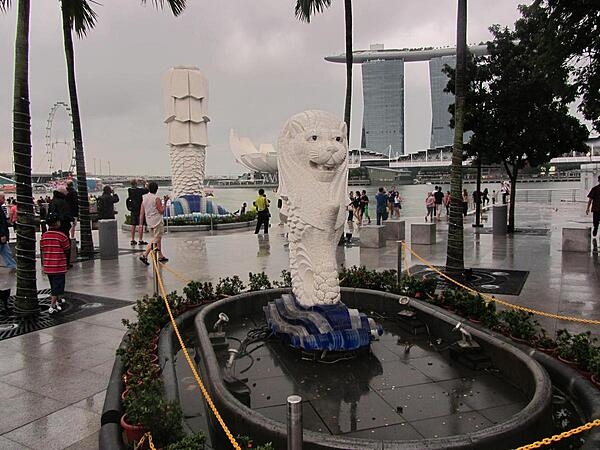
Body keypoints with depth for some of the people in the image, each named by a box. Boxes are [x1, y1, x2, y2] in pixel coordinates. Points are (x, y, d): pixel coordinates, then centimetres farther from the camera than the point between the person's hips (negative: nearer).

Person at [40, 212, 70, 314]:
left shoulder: (44, 236, 2)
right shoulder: (62, 235, -14)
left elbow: (42, 250, 9)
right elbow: (67, 250, -7)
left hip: (47, 266, 6)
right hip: (59, 267, -6)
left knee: (54, 285, 22)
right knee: (57, 286, -1)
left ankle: (58, 300, 39)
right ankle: (52, 306, -6)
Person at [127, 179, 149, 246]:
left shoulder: (129, 190, 2)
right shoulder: (139, 190, -15)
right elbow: (147, 190, -7)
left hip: (133, 210, 6)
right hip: (139, 210, -6)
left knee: (133, 225, 12)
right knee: (141, 225, -2)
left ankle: (132, 240, 17)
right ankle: (140, 240, -3)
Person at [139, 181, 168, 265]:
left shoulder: (144, 198, 6)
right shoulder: (156, 198, -14)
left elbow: (142, 212, 7)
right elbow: (162, 211, -12)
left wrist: (141, 223, 11)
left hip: (149, 222, 8)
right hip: (157, 222, -7)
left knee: (158, 239, 19)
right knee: (156, 239, -4)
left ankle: (160, 256, 26)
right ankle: (145, 255, -16)